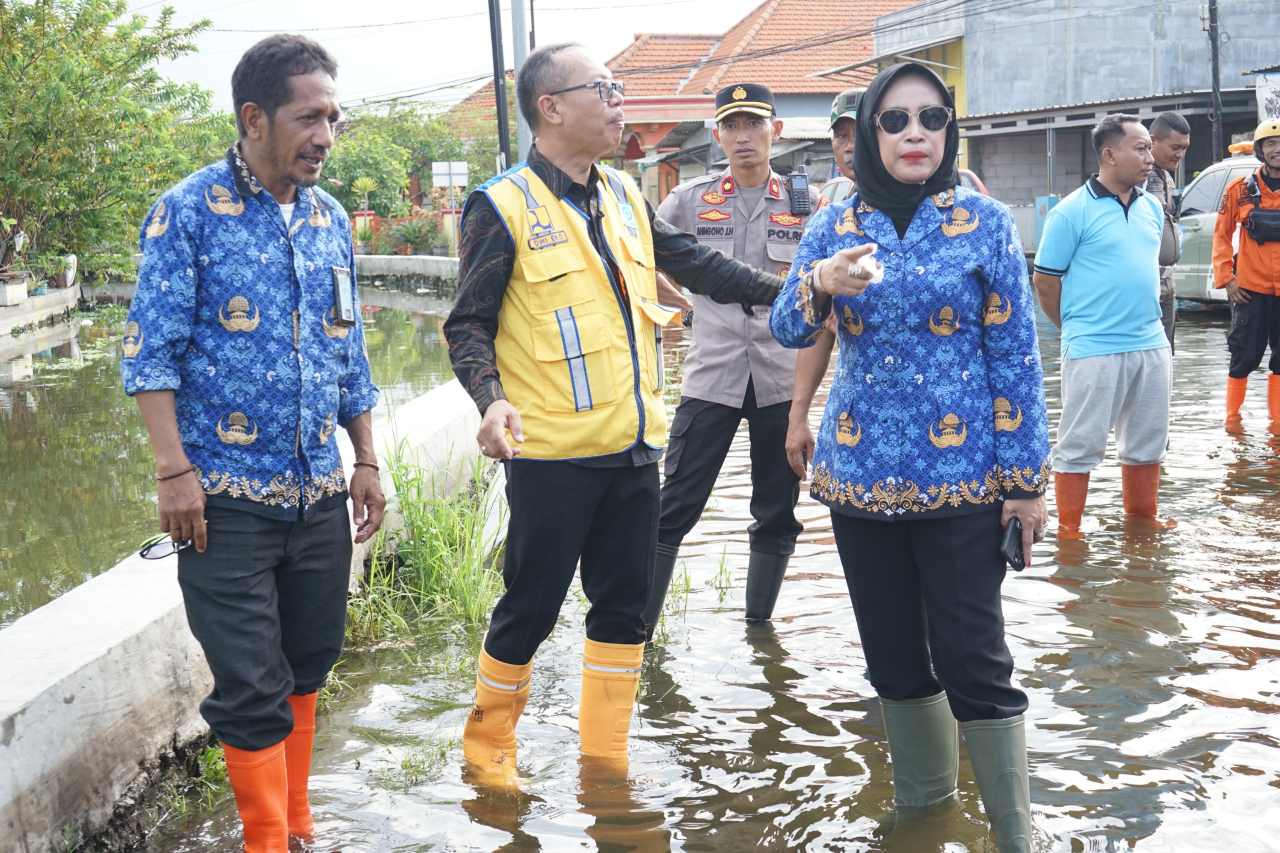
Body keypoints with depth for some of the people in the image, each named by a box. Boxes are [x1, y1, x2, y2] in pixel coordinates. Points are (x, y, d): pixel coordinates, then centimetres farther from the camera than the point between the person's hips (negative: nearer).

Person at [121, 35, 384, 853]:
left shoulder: (330, 219, 9)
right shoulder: (189, 212, -7)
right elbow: (153, 350, -9)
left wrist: (366, 461, 12)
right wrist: (174, 469, -15)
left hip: (320, 494, 5)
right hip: (228, 498, -5)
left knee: (306, 666, 15)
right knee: (250, 686, -1)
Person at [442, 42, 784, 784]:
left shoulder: (624, 196, 10)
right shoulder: (503, 206, -9)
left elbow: (694, 262, 19)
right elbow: (470, 324, -9)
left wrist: (784, 291, 14)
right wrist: (493, 399, -26)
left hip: (633, 445, 7)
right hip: (552, 452, -6)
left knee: (625, 604, 13)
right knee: (531, 607, 3)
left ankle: (605, 757, 27)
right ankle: (489, 744, 25)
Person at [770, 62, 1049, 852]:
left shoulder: (985, 222, -3)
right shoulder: (834, 226, 5)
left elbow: (1016, 355, -3)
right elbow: (787, 330, -2)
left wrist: (1027, 478, -5)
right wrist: (820, 283, -25)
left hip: (961, 477, -3)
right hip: (861, 474, 4)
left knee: (972, 658, -2)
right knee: (893, 654, 14)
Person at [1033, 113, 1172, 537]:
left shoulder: (1152, 208, 10)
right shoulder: (1073, 211, -10)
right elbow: (1045, 279, -6)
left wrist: (1146, 321, 17)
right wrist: (1077, 328, 3)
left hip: (1151, 346, 7)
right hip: (1095, 351, -6)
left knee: (1147, 441, 16)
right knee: (1080, 445, 1)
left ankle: (1142, 518, 31)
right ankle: (1069, 532, 11)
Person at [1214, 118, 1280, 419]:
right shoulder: (1241, 189, -1)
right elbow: (1222, 235, 4)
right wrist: (1226, 278, -2)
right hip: (1251, 290, -1)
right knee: (1244, 357, 2)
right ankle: (1232, 416, 16)